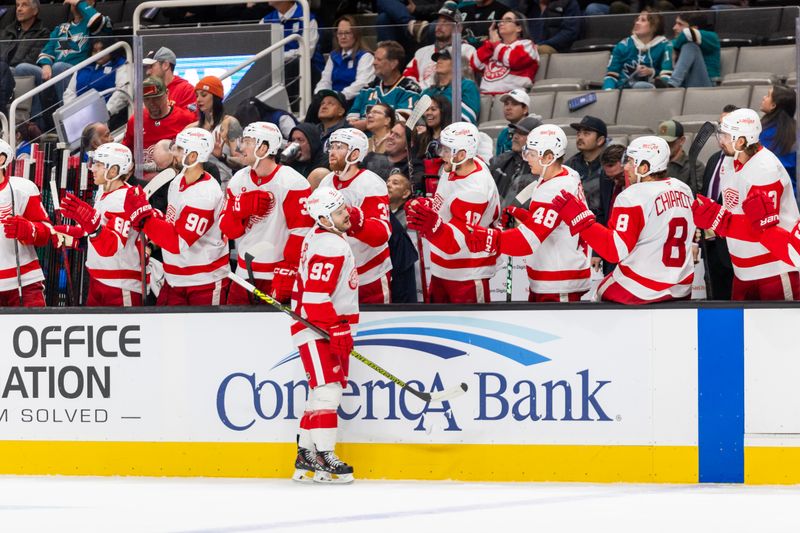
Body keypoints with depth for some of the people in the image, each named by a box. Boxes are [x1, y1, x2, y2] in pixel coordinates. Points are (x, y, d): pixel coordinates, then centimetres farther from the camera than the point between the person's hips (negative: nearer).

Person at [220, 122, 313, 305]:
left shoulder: (292, 183, -12)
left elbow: (301, 233, -14)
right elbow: (228, 230, 7)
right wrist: (241, 208, -14)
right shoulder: (239, 180, 8)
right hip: (244, 275, 6)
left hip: (277, 277, -6)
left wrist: (286, 273, -18)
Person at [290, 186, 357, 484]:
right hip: (316, 329, -11)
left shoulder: (321, 236, 12)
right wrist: (339, 331, -25)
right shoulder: (329, 246, -20)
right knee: (328, 389, -14)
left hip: (330, 328, 11)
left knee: (322, 391, 12)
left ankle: (306, 456, 16)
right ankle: (324, 457, -15)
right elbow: (316, 297, -25)